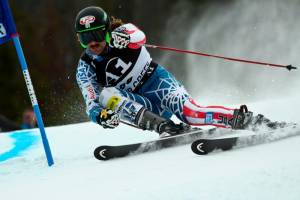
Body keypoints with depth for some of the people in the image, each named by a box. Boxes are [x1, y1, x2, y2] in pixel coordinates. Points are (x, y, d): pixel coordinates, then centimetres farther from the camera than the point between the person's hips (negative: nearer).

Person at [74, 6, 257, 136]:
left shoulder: (120, 33, -9)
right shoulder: (85, 70, -4)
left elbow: (139, 37, -33)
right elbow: (91, 104, -16)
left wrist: (121, 38, -56)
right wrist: (100, 116, -40)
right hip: (137, 105, 3)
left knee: (190, 113, -31)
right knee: (106, 95, -28)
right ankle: (163, 126, -40)